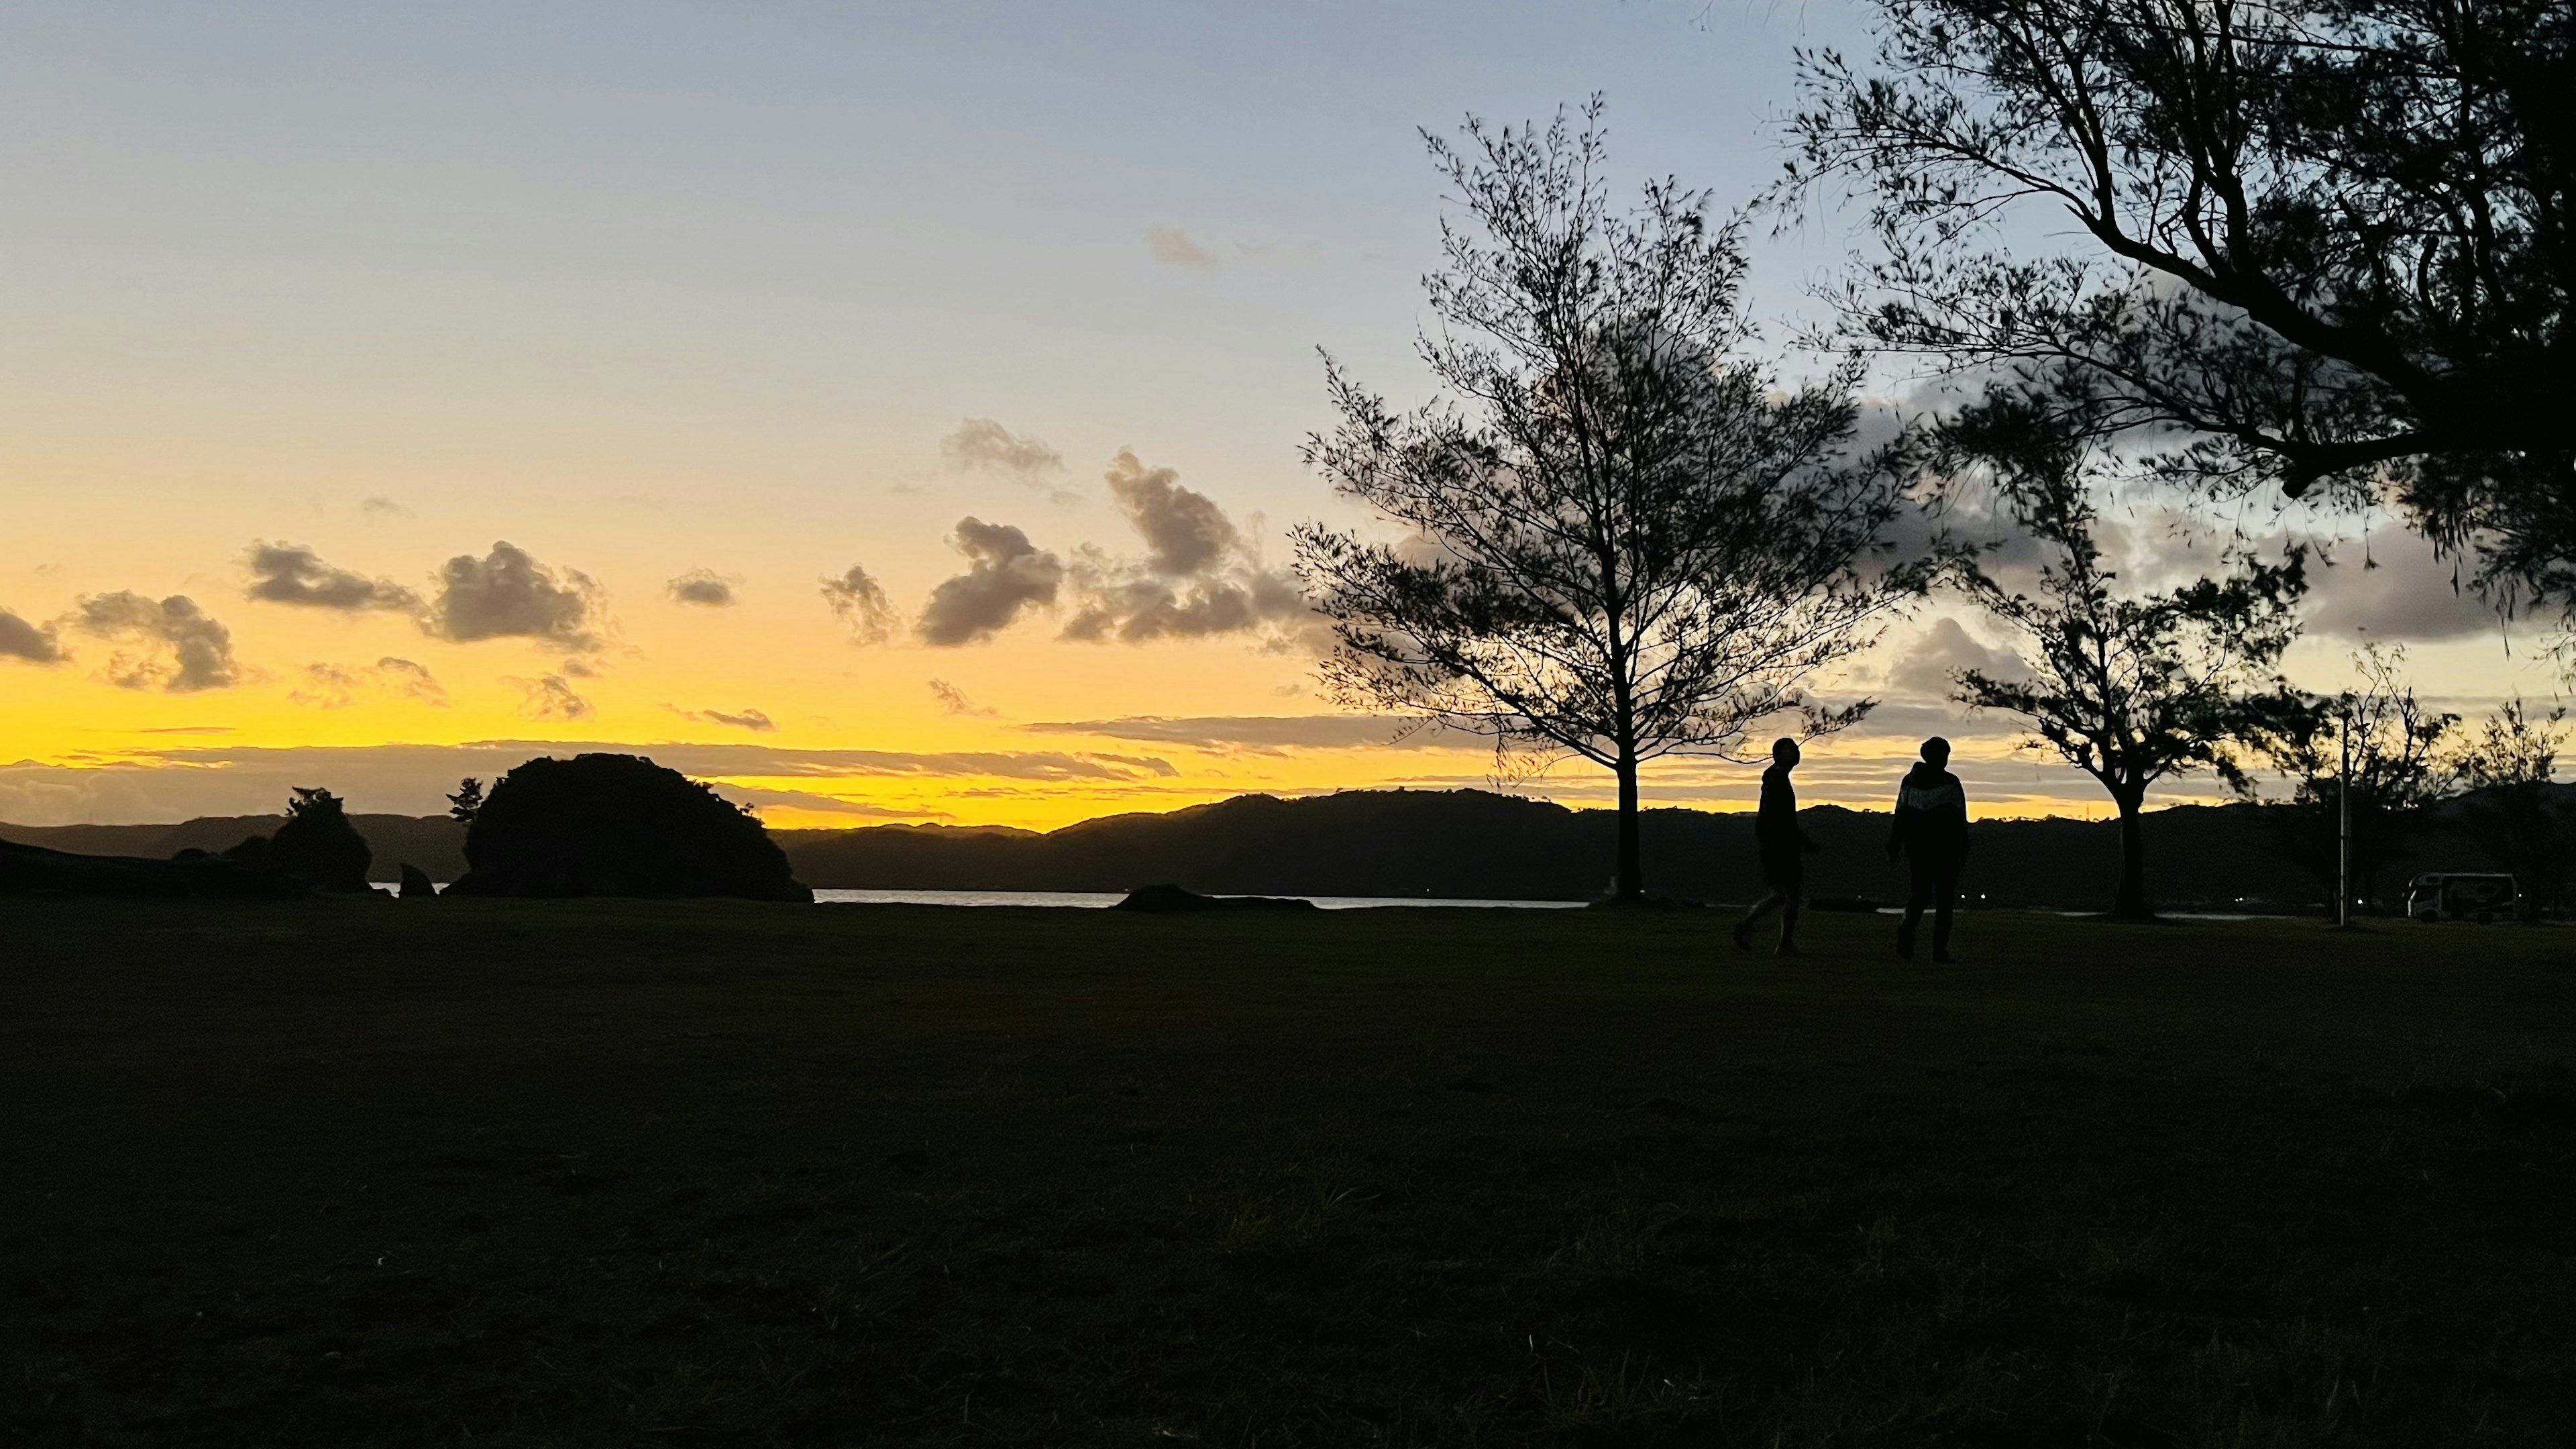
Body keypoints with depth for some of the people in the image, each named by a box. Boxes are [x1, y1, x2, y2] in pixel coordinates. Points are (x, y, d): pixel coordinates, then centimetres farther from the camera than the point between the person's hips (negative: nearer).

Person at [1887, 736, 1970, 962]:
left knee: (1920, 893, 14)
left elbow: (1901, 815, 6)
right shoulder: (1950, 783, -7)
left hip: (1916, 846, 4)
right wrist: (1964, 849, -4)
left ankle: (1908, 929, -14)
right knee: (1944, 898, 3)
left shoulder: (1910, 780, 6)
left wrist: (1894, 847, 9)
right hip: (1945, 847, -4)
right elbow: (1959, 819, -9)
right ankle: (1939, 948, -2)